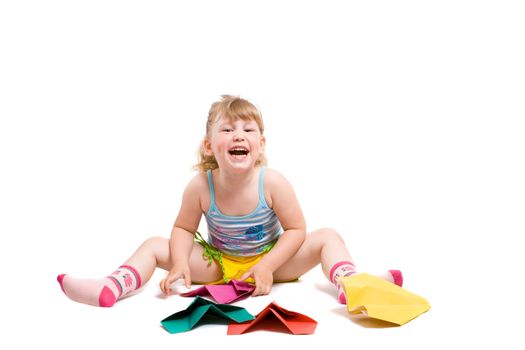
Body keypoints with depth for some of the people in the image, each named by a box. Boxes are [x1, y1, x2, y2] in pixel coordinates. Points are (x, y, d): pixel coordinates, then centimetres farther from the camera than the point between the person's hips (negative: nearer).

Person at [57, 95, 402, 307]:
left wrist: (267, 265, -25)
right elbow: (184, 228, -5)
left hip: (269, 259, -1)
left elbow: (296, 230, -15)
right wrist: (180, 264, -23)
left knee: (327, 237, -19)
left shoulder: (273, 183, -21)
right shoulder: (200, 187, -18)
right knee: (155, 245, -12)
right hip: (217, 263, 2)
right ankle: (110, 289, -30)